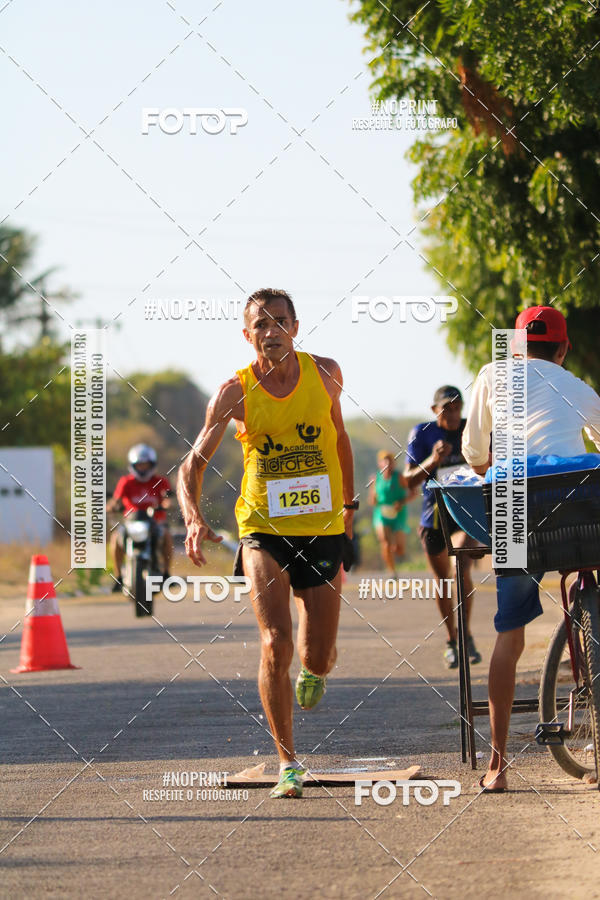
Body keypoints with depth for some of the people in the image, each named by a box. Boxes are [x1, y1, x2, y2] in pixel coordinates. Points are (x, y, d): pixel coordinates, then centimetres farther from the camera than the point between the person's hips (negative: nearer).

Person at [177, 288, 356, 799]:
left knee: (318, 658, 2)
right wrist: (194, 518, -26)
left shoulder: (325, 374, -1)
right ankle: (288, 764, -8)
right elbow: (194, 464, -8)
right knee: (275, 644, -19)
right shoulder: (236, 393, -8)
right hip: (264, 530, -2)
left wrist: (349, 506, 22)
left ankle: (313, 669, 43)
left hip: (323, 531, 2)